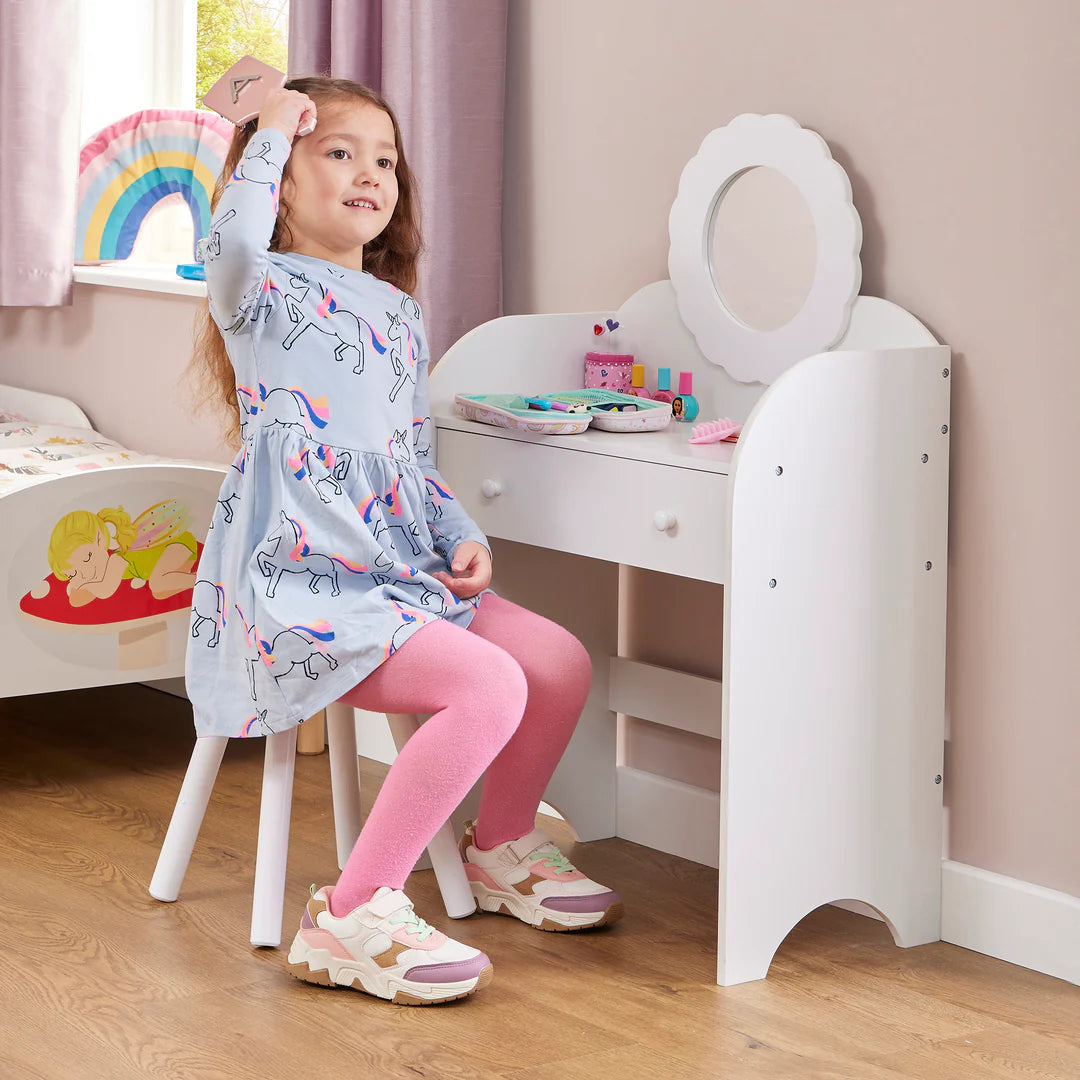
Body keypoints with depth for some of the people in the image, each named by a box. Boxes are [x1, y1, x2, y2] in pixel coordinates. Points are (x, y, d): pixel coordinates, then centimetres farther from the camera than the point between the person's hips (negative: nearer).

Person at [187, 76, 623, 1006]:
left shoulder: (400, 314, 20)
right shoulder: (267, 296, -5)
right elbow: (233, 244, -32)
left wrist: (463, 537, 7)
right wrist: (273, 129, -18)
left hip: (406, 573, 9)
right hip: (301, 588, -8)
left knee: (563, 662, 1)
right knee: (489, 685, -26)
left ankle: (502, 847, 26)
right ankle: (352, 917, -21)